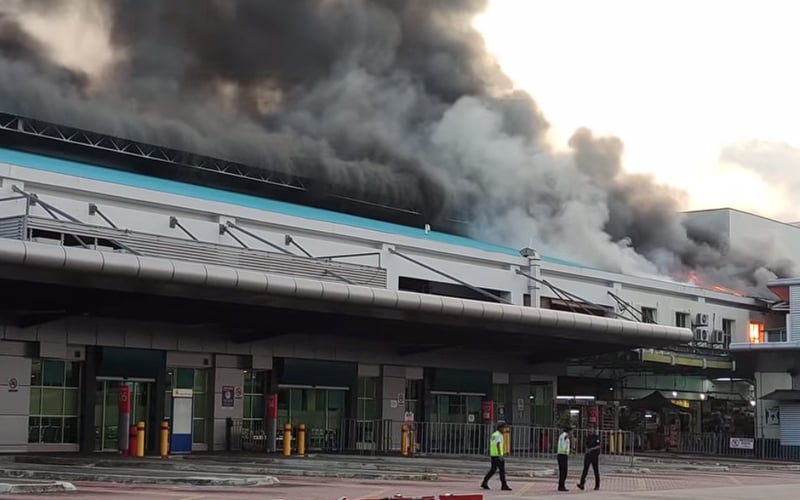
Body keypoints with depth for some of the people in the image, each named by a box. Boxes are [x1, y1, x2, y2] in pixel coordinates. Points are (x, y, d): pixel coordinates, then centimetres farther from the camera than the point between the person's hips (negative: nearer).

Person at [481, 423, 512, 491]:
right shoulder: (499, 435, -14)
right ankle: (504, 486, 0)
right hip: (497, 455, -9)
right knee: (502, 470, -3)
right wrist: (500, 455, -31)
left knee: (493, 470, 11)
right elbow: (498, 445, -26)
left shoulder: (493, 435, 17)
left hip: (493, 455, 9)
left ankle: (484, 483, 5)